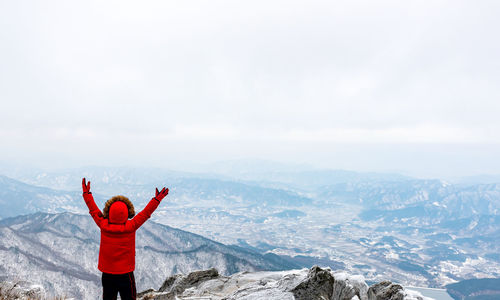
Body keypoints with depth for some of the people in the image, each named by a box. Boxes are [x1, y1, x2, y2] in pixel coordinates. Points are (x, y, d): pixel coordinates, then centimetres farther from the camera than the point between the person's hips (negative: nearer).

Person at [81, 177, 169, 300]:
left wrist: (86, 193, 14)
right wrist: (157, 199, -2)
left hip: (107, 274, 3)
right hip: (125, 274, -3)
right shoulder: (130, 227, -17)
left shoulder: (103, 226, -10)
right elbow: (146, 213, -10)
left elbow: (93, 210, 3)